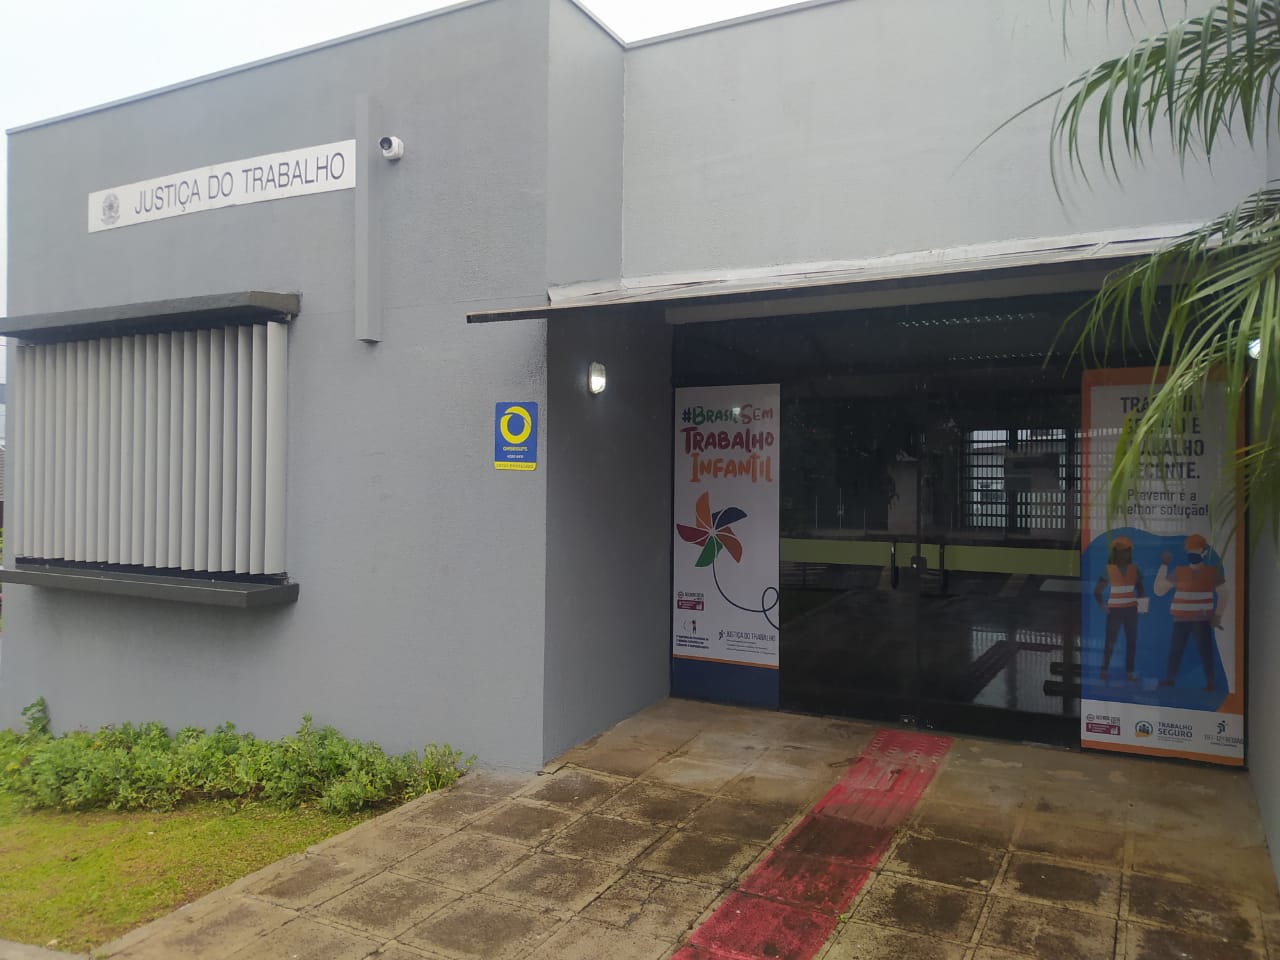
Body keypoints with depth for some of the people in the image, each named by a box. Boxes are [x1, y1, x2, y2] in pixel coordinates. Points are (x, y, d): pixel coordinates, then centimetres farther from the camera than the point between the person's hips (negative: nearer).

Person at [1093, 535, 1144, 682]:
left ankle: (1129, 672, 11)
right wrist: (1101, 604, -21)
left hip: (1131, 609, 3)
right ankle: (1104, 670, 7)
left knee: (1131, 641, 3)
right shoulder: (1108, 570, -6)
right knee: (1110, 641, -4)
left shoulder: (1135, 570, 4)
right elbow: (1097, 590, -5)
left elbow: (1140, 590, 13)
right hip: (1114, 610, -3)